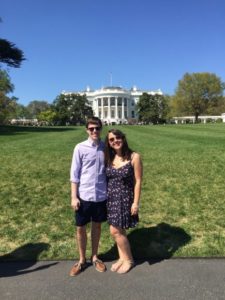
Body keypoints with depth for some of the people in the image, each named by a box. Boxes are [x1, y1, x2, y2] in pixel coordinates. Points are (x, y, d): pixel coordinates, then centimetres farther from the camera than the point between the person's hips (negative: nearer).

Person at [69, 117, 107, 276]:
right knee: (81, 228, 11)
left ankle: (95, 257, 37)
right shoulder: (80, 148, -8)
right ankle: (82, 260, 32)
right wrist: (74, 197, -8)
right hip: (84, 195, -2)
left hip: (101, 195, 2)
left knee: (97, 226, 17)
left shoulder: (105, 148, -1)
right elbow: (74, 174, -6)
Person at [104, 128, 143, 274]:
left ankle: (129, 259, 22)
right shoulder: (109, 158, 2)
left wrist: (136, 202, -12)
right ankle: (122, 258, 33)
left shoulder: (134, 157, -12)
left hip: (125, 198, -5)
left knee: (115, 231, -1)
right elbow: (106, 179, 7)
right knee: (119, 230, 14)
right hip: (111, 198, 5)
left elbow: (138, 181, -11)